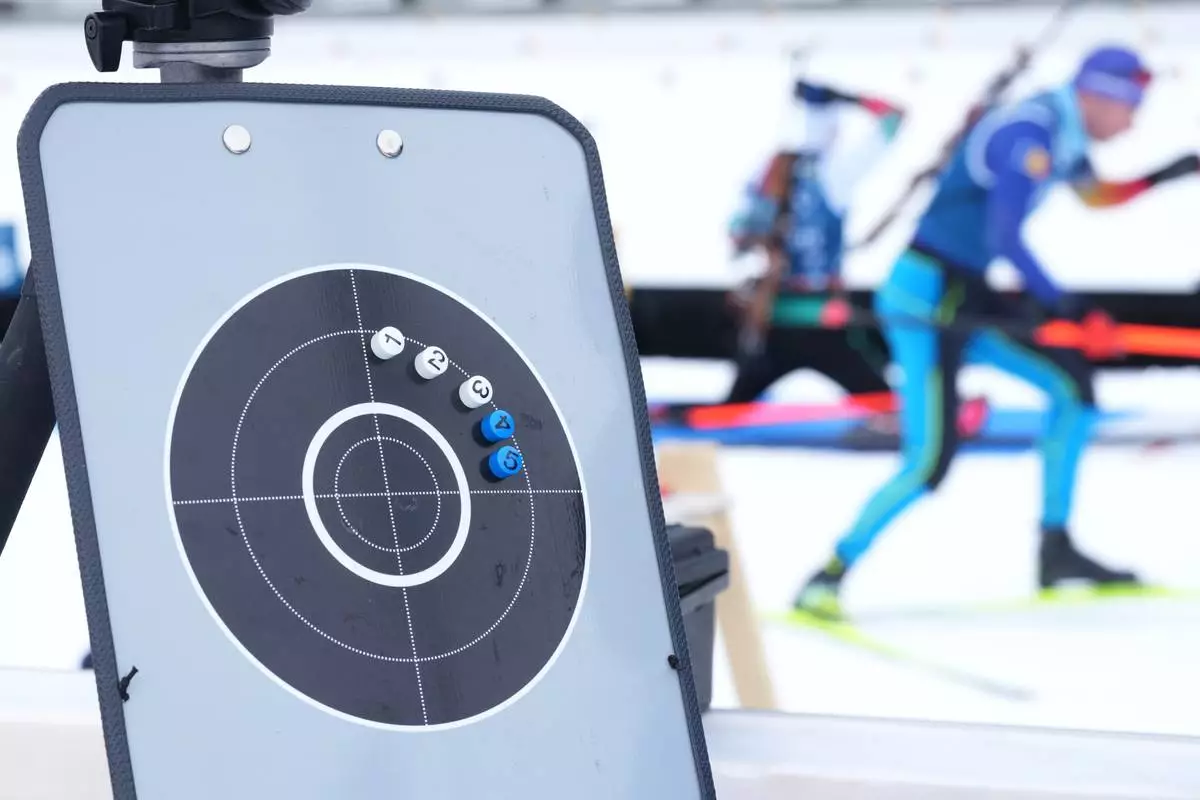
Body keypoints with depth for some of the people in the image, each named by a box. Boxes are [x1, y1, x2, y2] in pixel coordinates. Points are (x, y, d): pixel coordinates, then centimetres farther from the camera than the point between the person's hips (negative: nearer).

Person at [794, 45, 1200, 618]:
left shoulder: (1063, 133, 10)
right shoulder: (1030, 134, -19)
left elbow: (1095, 195, 31)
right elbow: (1003, 237, -29)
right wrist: (1074, 312, -29)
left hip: (967, 297, 10)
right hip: (926, 296, -10)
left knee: (1072, 381, 10)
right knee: (930, 461, -15)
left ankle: (1056, 551, 16)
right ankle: (828, 578, -4)